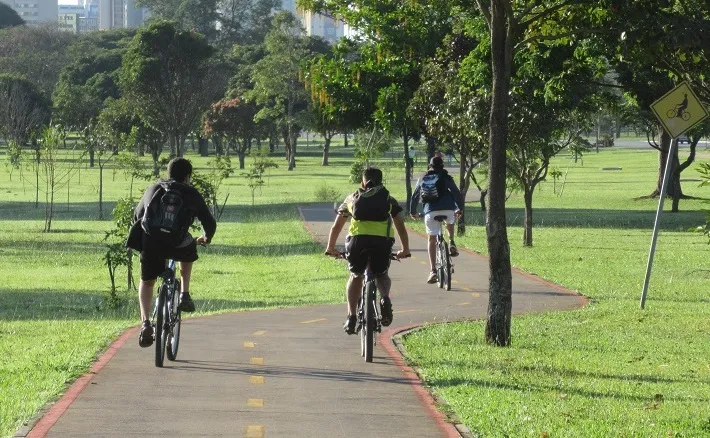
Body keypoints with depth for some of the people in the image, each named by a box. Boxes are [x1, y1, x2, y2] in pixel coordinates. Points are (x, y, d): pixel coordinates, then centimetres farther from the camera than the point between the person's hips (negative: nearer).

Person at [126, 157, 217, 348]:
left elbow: (137, 216, 34)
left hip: (149, 244, 2)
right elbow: (210, 223, 18)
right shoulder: (192, 194, 14)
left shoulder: (153, 189, 22)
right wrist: (206, 238, 40)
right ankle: (184, 295, 26)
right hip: (177, 245, -2)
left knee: (147, 282, 24)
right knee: (188, 252, 36)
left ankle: (145, 323, 4)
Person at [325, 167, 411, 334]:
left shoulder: (353, 198, 28)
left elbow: (336, 227, 31)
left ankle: (351, 316, 13)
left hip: (358, 239, 0)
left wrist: (330, 248, 42)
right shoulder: (389, 199, 26)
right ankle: (385, 298, -9)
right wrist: (405, 250, 33)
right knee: (382, 275, 24)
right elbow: (401, 227, 23)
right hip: (383, 240, 0)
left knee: (355, 276, 24)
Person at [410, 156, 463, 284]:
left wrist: (413, 212, 36)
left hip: (430, 212, 1)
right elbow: (456, 193, 6)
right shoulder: (445, 177, 10)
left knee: (432, 240, 9)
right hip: (448, 209, -1)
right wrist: (459, 209, 19)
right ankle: (451, 243, 12)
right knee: (450, 223, 36)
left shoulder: (423, 179, 18)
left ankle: (433, 271, -1)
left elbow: (414, 197, 23)